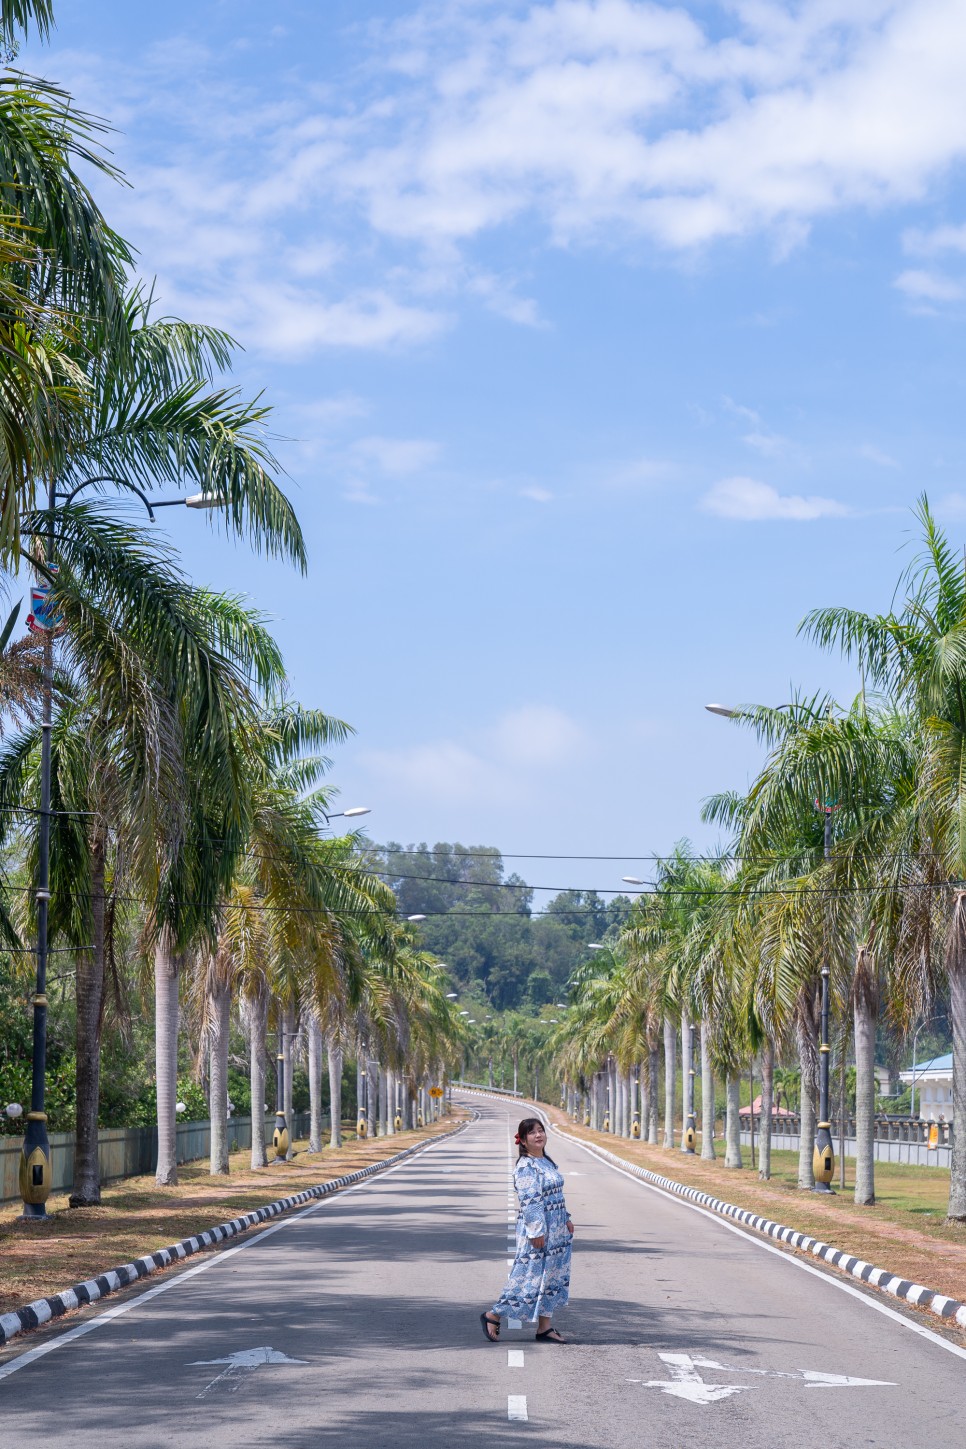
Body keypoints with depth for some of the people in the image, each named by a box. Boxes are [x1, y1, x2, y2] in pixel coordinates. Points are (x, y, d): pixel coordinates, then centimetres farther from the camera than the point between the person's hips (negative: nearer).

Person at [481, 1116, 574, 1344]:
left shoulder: (547, 1161, 12)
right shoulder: (525, 1167, -16)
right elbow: (530, 1201, -21)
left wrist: (566, 1219, 16)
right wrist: (537, 1231, -24)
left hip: (555, 1230, 9)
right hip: (537, 1230, -9)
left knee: (551, 1277, 9)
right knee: (531, 1276, -5)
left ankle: (545, 1328, 14)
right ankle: (493, 1316, 7)